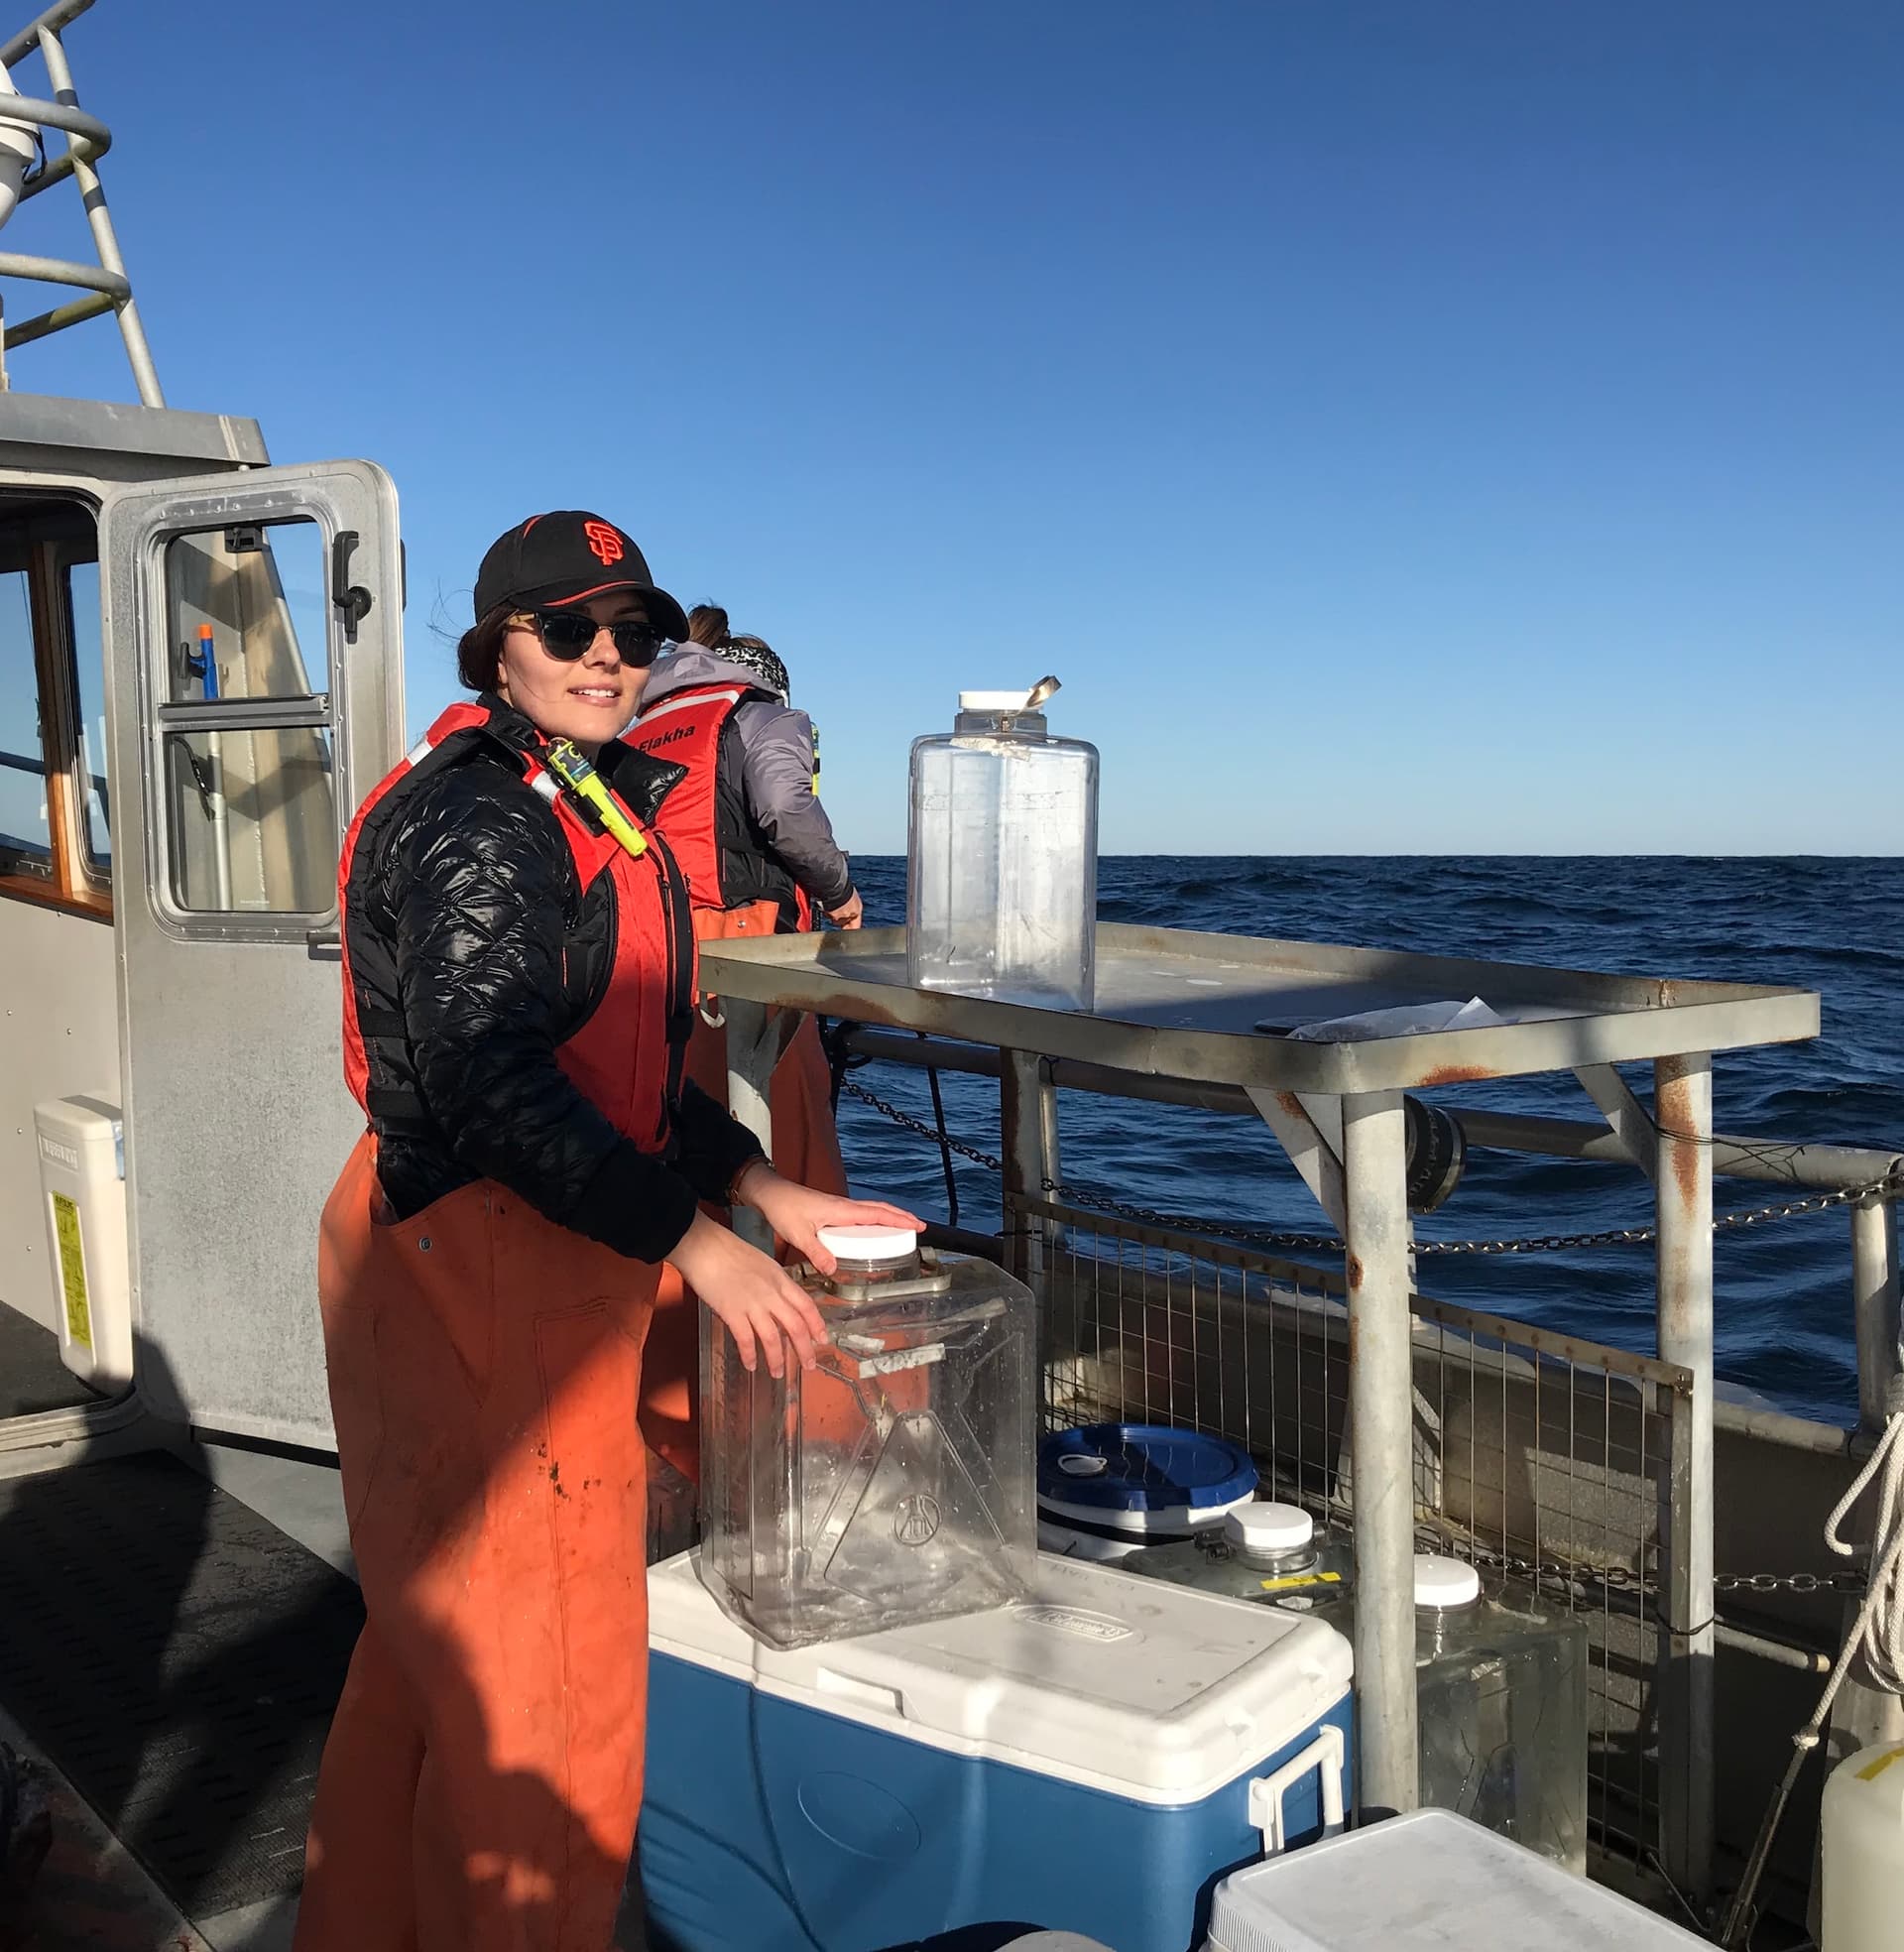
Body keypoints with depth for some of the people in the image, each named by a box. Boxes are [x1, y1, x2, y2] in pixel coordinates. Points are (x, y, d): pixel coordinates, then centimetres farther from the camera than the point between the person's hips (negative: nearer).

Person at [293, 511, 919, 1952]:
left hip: (529, 1268, 10)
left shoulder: (592, 809, 16)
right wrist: (698, 1242, -24)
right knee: (530, 1683, 0)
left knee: (436, 1645, 22)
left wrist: (770, 1192, 9)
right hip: (475, 1268, -10)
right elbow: (489, 1075, -25)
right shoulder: (480, 816, -15)